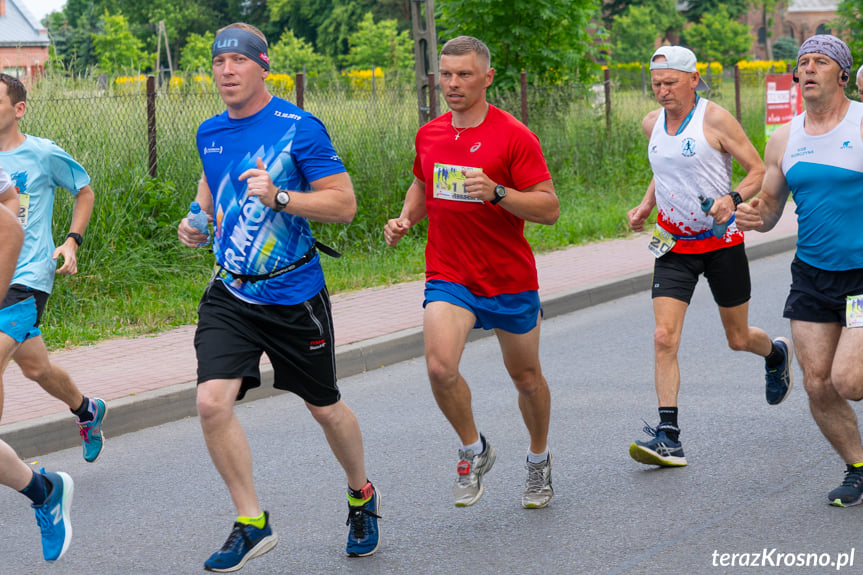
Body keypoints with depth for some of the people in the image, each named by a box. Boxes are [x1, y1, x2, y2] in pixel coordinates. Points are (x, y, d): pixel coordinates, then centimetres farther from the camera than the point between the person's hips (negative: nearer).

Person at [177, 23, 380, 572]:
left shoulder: (300, 128, -12)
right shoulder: (210, 133, 6)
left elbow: (344, 203, -13)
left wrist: (279, 197, -26)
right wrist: (199, 220, 6)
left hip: (294, 294, -4)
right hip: (230, 294, 4)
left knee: (325, 408, 11)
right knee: (212, 402, -14)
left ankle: (362, 496, 39)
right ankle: (252, 523, 2)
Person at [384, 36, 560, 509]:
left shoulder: (514, 136, -10)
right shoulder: (429, 135, 5)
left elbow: (549, 208, -13)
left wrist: (496, 192, -28)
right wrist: (405, 219, 5)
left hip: (510, 279, -2)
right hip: (447, 276, 2)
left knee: (525, 377, 13)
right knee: (440, 365, -22)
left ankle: (539, 459, 40)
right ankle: (473, 449, 5)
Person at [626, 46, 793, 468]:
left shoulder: (715, 119, -12)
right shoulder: (652, 124, 4)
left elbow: (759, 171, -9)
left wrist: (733, 198, -28)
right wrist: (646, 205, 7)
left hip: (722, 241, -4)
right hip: (674, 244, 4)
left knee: (738, 339, 11)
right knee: (664, 338, -13)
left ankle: (777, 354, 48)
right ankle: (668, 436, -13)